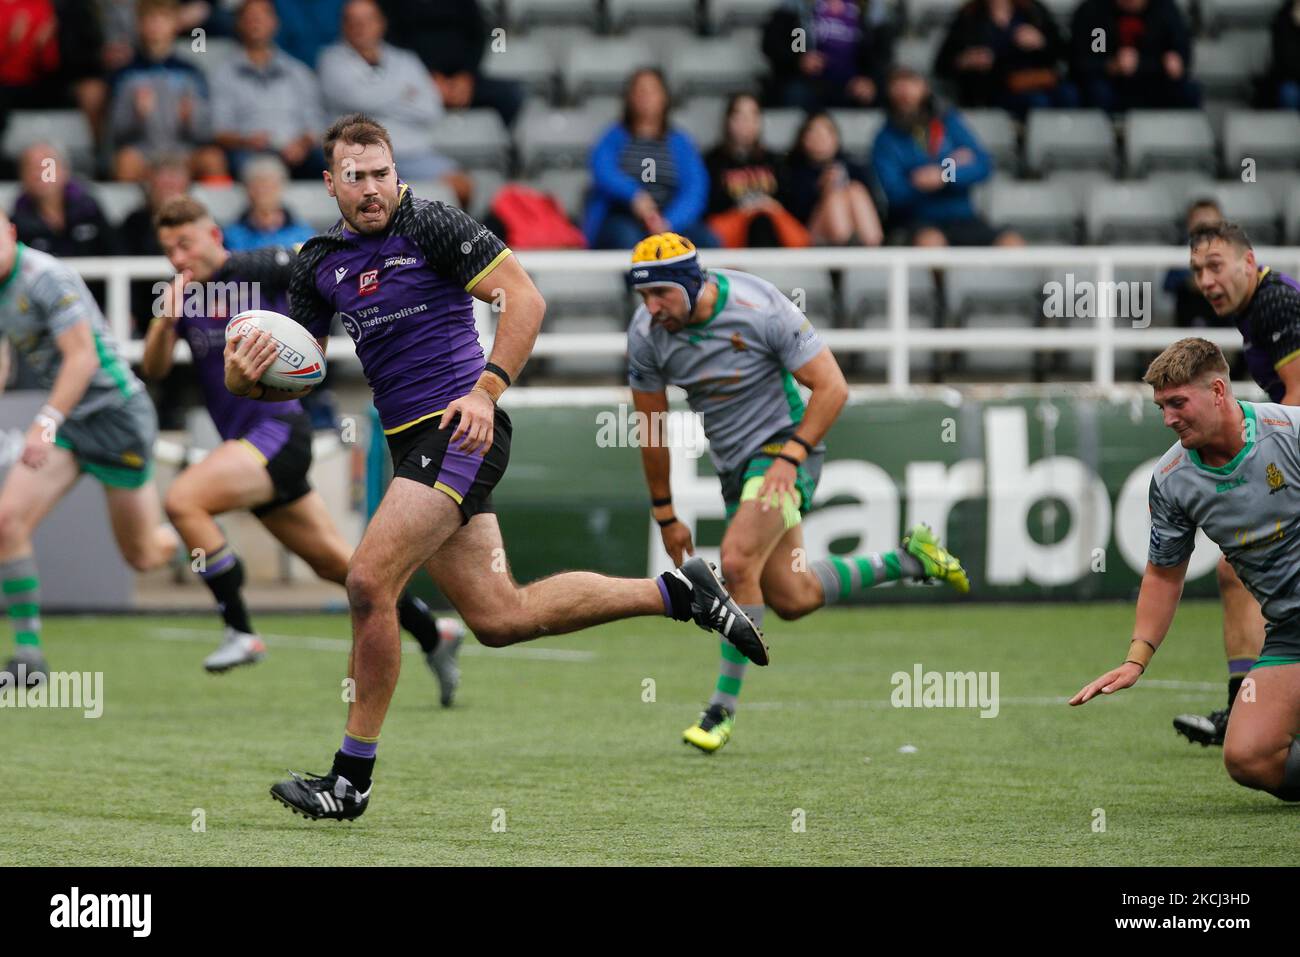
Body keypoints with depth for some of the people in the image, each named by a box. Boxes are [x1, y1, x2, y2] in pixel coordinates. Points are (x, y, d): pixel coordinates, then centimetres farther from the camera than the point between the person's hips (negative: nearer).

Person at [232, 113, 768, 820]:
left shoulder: (431, 225, -7)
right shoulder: (318, 262, 13)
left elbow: (524, 298, -11)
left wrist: (488, 388, -22)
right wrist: (246, 378, -7)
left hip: (459, 431, -8)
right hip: (414, 445, 8)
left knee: (368, 582, -17)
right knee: (498, 617, 7)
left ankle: (351, 777, -7)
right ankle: (677, 592, 21)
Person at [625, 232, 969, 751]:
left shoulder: (761, 309, -23)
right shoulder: (646, 334, -10)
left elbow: (832, 387, -17)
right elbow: (651, 427, 3)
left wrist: (790, 456, -26)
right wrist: (664, 516, 8)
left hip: (784, 443, -6)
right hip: (733, 462, 6)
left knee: (737, 562, -25)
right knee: (790, 598, 6)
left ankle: (723, 707, -14)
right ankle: (907, 561, 27)